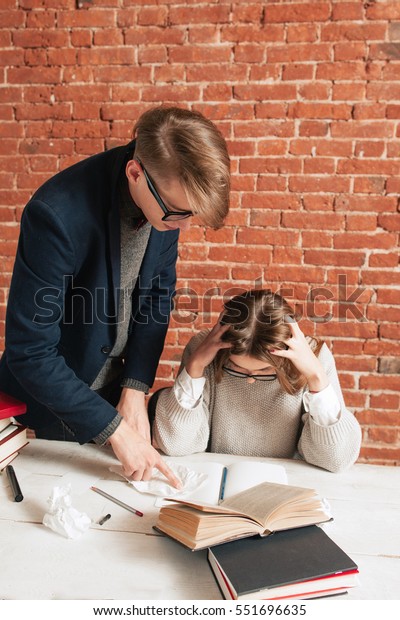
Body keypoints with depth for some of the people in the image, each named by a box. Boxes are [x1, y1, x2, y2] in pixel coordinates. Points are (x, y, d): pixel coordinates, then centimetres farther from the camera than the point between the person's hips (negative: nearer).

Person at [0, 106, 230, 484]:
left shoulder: (169, 195, -15)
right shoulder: (57, 214, -33)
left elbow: (156, 292, -4)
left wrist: (135, 389, -12)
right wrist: (114, 429, -25)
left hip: (113, 393, 5)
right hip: (49, 408, -4)